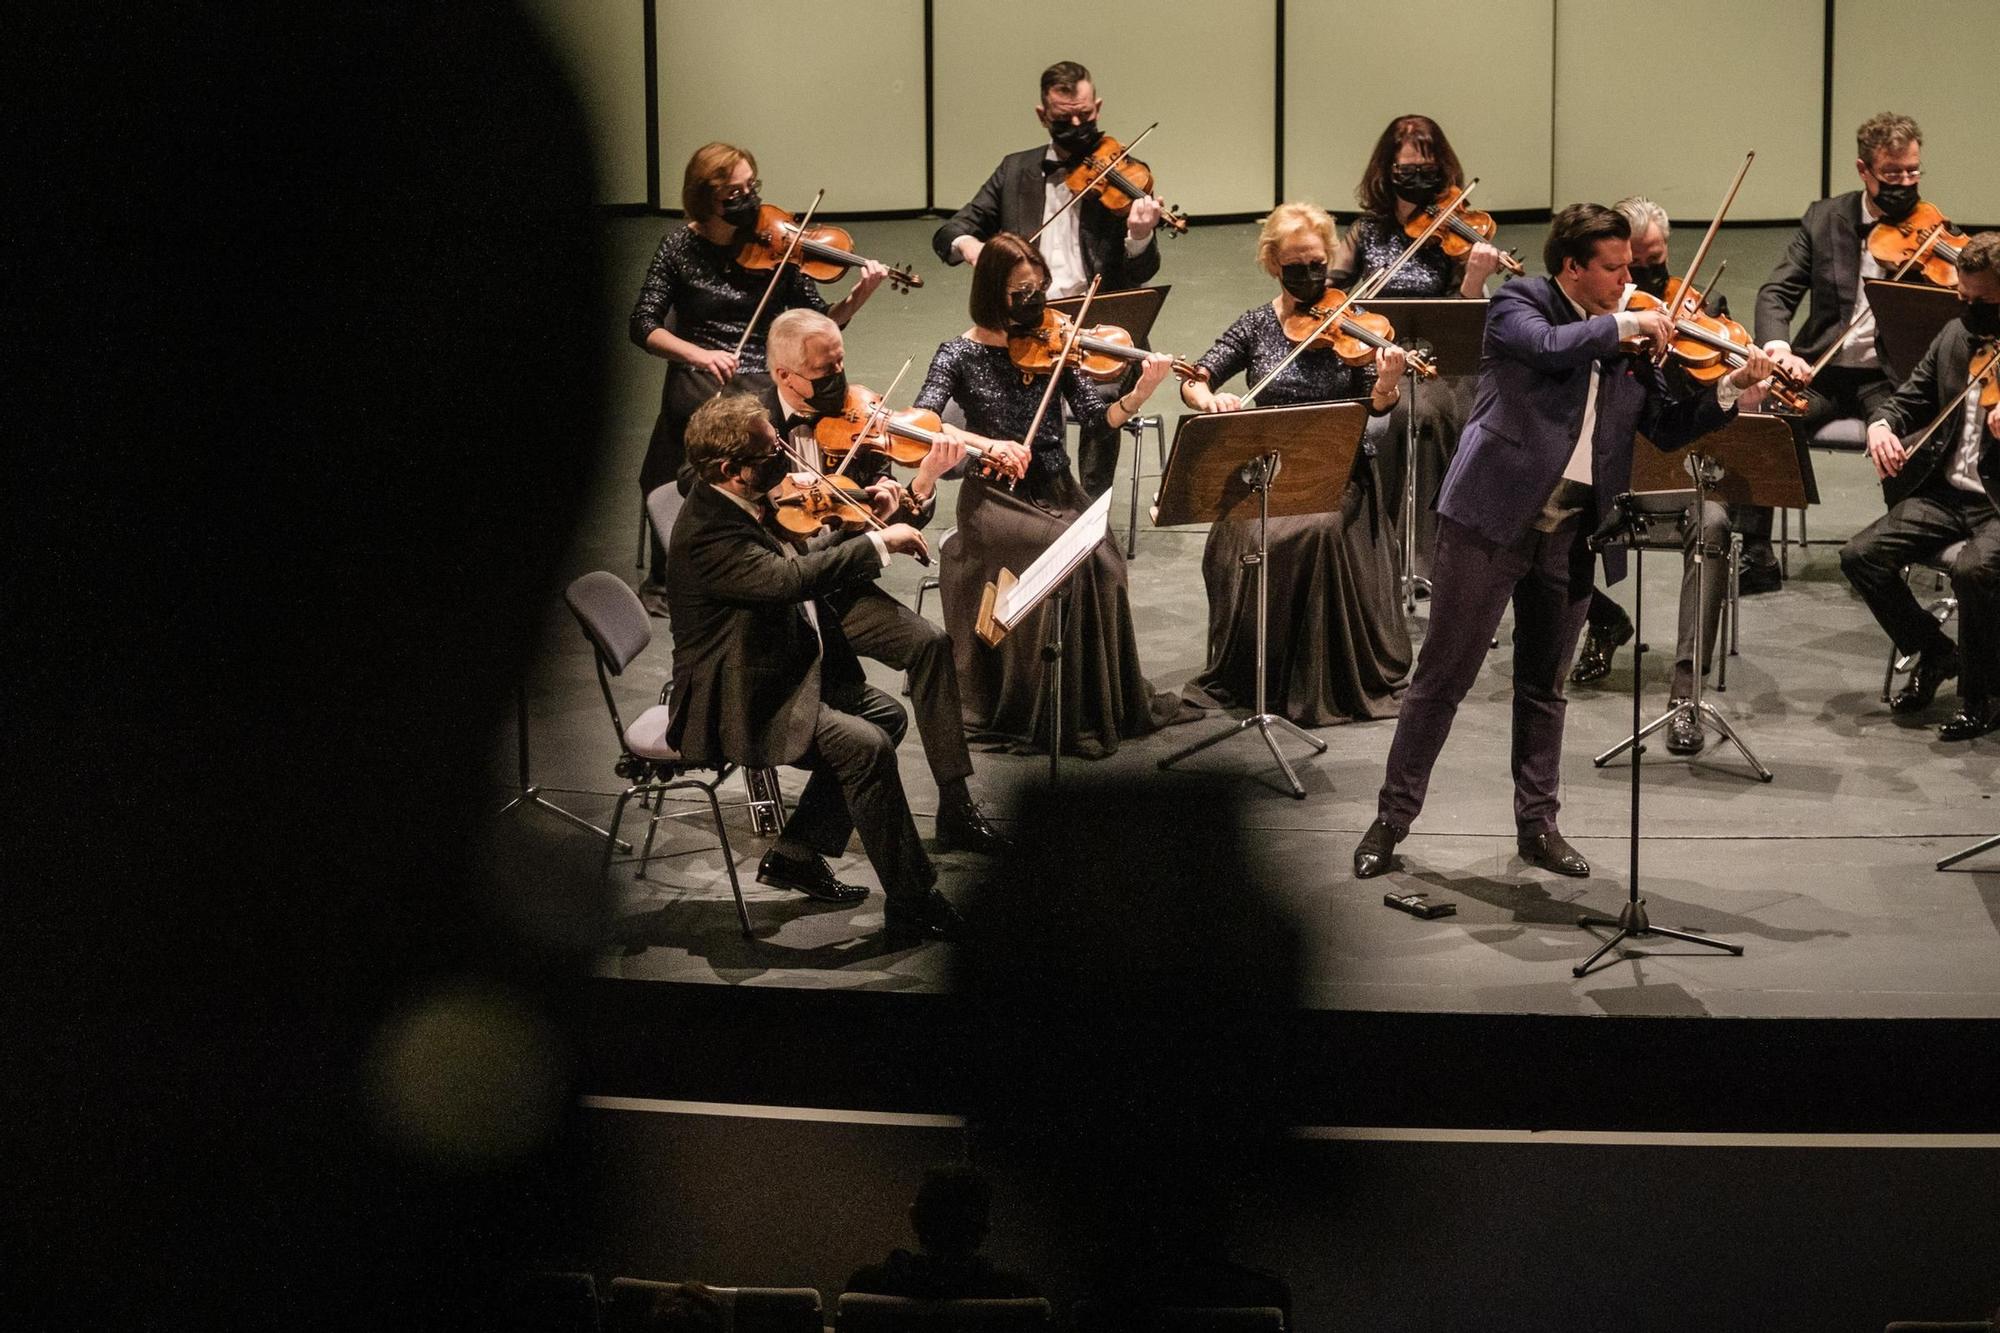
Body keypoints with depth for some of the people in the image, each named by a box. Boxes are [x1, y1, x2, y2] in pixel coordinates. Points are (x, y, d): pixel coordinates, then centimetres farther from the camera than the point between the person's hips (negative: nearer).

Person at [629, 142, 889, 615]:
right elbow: (643, 325, -1)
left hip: (765, 380, 0)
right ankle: (663, 577, -12)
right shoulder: (680, 247, 4)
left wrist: (858, 297, -18)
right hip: (698, 379, 0)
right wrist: (698, 354, -18)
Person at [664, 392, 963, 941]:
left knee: (887, 715, 12)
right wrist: (879, 542, -30)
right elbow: (790, 578, -39)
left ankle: (795, 855, 14)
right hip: (734, 707, -11)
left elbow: (797, 563, 18)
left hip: (776, 678, 11)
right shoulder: (706, 532, -26)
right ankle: (911, 901, -11)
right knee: (867, 747, -22)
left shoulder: (739, 506, 5)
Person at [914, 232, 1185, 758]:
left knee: (1101, 560, -27)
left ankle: (1113, 700, -11)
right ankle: (1049, 714, -21)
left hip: (1057, 491, 3)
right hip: (995, 498, -3)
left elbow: (1096, 418, -2)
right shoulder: (961, 354, -3)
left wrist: (1141, 392, -21)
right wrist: (986, 443, -30)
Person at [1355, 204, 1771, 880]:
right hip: (1494, 517, -5)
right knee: (1443, 676, 1)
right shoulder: (1520, 303, -3)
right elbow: (1548, 347, -25)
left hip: (1572, 529, 5)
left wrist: (1732, 387, -3)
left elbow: (1668, 427, 10)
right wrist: (1624, 323, -16)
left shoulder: (1631, 340, 12)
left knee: (1544, 686, 13)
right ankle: (1391, 819, 9)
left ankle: (1538, 823, 23)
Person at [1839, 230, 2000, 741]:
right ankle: (1933, 651, 13)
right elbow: (1912, 397, 19)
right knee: (1860, 555, -12)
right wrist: (1882, 424, -5)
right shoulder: (1954, 336, 11)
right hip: (1946, 491, 7)